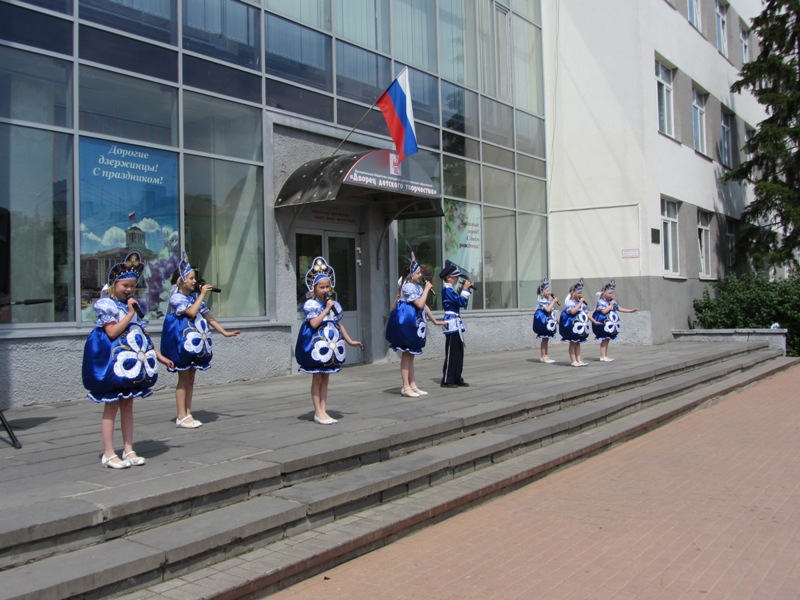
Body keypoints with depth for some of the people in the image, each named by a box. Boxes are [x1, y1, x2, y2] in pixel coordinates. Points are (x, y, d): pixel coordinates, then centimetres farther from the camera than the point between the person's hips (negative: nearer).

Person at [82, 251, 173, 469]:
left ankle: (128, 450, 15)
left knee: (127, 405, 10)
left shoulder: (134, 304, 14)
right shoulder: (106, 304, -7)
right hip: (114, 361, -6)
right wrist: (130, 313, -16)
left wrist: (159, 356, 16)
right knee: (112, 406, -2)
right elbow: (112, 332, -18)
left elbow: (143, 335, 17)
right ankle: (109, 454, 4)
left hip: (133, 361, 7)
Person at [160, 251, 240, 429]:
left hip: (196, 341, 7)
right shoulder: (176, 297, -10)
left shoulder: (194, 296, 9)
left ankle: (188, 414, 16)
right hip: (182, 340, -7)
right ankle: (181, 417, 5)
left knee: (191, 378, 9)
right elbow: (191, 311, -25)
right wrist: (202, 294, -17)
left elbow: (207, 315, 11)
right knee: (184, 378, -2)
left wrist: (224, 331, 7)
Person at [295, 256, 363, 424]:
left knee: (325, 379, 10)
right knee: (317, 379, 1)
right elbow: (314, 323, -22)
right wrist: (327, 309, -18)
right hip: (317, 344, -6)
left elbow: (340, 324, 14)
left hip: (331, 344, 6)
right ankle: (318, 412, 6)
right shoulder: (311, 304, -10)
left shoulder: (334, 304, 8)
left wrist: (350, 341, 13)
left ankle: (323, 411, 14)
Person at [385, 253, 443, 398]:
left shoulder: (417, 286, 14)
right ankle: (406, 387, 0)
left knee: (411, 355, 11)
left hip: (415, 324, 9)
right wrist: (426, 289, -12)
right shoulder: (408, 286, -14)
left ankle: (413, 385, 16)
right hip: (406, 323, -9)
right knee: (406, 355, -4)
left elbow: (424, 306, 20)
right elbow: (420, 304, -22)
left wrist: (435, 321, 22)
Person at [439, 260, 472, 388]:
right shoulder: (447, 290, -14)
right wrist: (465, 289, -10)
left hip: (456, 324, 10)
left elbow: (460, 302, 20)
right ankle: (447, 380, 1)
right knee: (451, 353, -5)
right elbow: (461, 302, -19)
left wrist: (466, 289, 12)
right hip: (452, 324, -10)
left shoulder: (450, 289, 16)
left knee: (459, 353, 11)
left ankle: (457, 379, 16)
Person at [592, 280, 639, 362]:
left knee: (607, 339, 9)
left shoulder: (612, 301, 10)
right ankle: (602, 357, -4)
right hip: (602, 323, -8)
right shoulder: (600, 301, -12)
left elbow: (619, 309, 15)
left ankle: (606, 356, 13)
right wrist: (611, 305, -16)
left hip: (610, 323, 8)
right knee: (604, 339, -7)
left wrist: (630, 310, 11)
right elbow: (604, 311, -23)